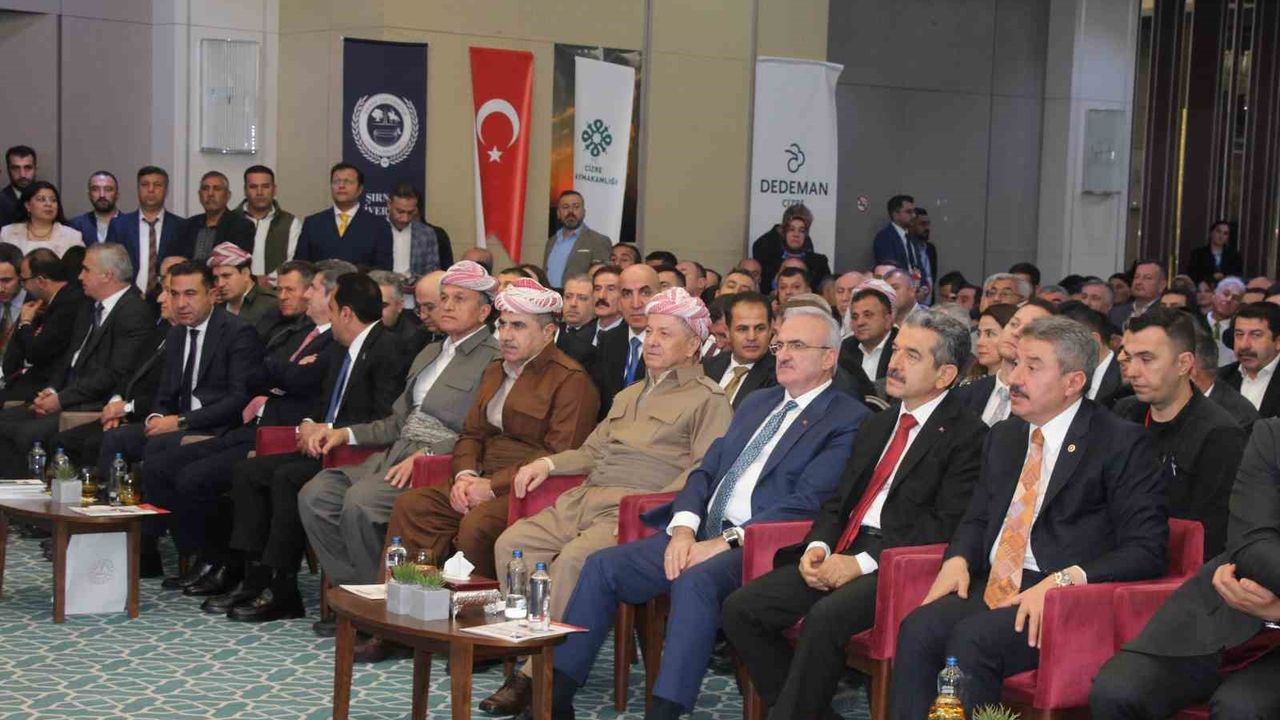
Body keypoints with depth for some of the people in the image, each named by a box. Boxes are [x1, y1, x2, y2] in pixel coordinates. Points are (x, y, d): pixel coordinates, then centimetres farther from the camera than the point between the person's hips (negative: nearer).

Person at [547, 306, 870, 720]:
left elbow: (807, 502, -13)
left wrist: (725, 542, -18)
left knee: (696, 581, -36)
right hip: (700, 535, 7)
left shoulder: (848, 420, -2)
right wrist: (683, 528, -3)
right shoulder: (757, 404, 23)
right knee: (602, 566, -8)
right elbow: (706, 471, 18)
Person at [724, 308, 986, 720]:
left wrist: (863, 561, -17)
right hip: (842, 554, 8)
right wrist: (818, 546, -1)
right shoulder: (877, 426, 23)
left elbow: (947, 525, -11)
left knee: (826, 616, -35)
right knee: (740, 609, -9)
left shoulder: (967, 435, -3)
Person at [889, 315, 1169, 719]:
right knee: (918, 630, -24)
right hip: (993, 587, 6)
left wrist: (1064, 580, -21)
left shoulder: (1123, 443, -2)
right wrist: (957, 560, 3)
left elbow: (1147, 551, -8)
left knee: (971, 640, -31)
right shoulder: (1004, 437, 19)